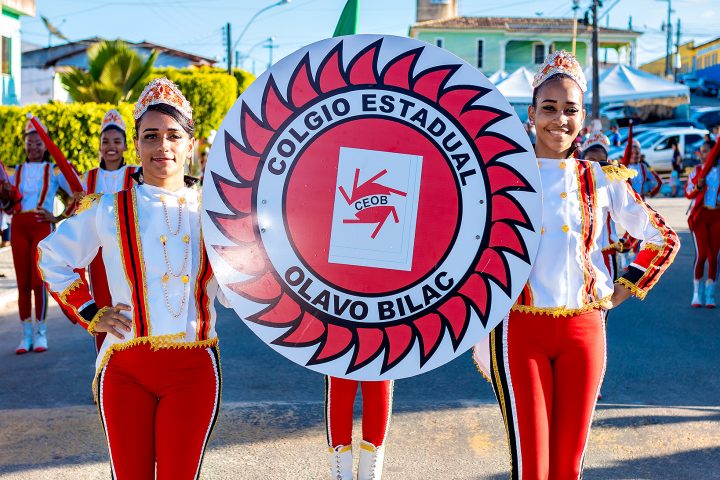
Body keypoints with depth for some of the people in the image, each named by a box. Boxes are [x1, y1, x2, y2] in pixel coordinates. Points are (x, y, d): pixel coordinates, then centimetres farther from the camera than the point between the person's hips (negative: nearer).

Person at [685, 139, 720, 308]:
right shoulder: (697, 170, 4)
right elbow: (687, 192, 0)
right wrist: (697, 187, -19)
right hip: (700, 215, -1)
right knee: (701, 254, -8)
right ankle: (697, 294, 5)